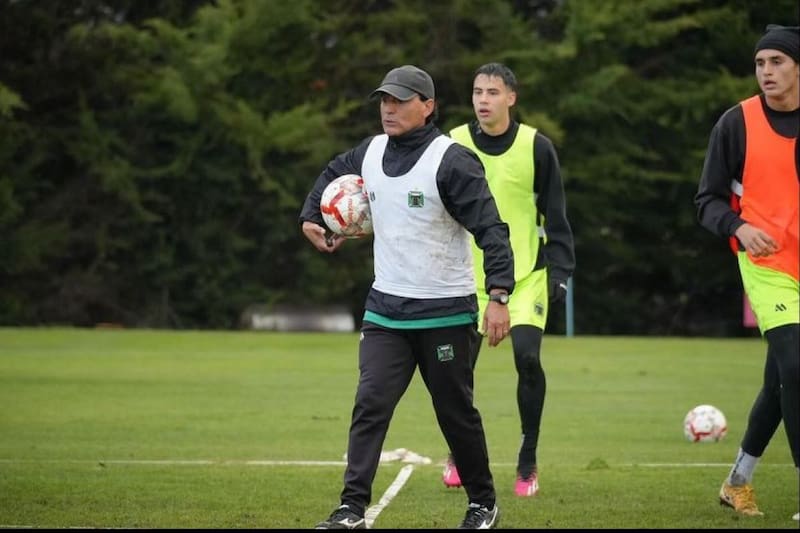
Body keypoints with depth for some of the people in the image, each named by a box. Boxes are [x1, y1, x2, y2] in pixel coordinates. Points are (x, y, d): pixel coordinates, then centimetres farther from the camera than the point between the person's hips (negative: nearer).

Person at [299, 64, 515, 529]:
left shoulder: (452, 161, -15)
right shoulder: (371, 152, 5)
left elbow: (491, 230, -19)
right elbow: (333, 175, 29)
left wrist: (498, 296, -26)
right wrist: (311, 217, 16)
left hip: (446, 314, -5)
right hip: (385, 311, 5)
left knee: (457, 413, 6)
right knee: (370, 405, -8)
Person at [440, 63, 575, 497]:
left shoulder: (536, 147, -3)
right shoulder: (453, 145, 0)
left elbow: (555, 216, 1)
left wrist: (559, 271, -6)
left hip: (526, 273, -2)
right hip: (469, 276, 2)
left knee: (527, 357, -16)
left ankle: (528, 462, -1)